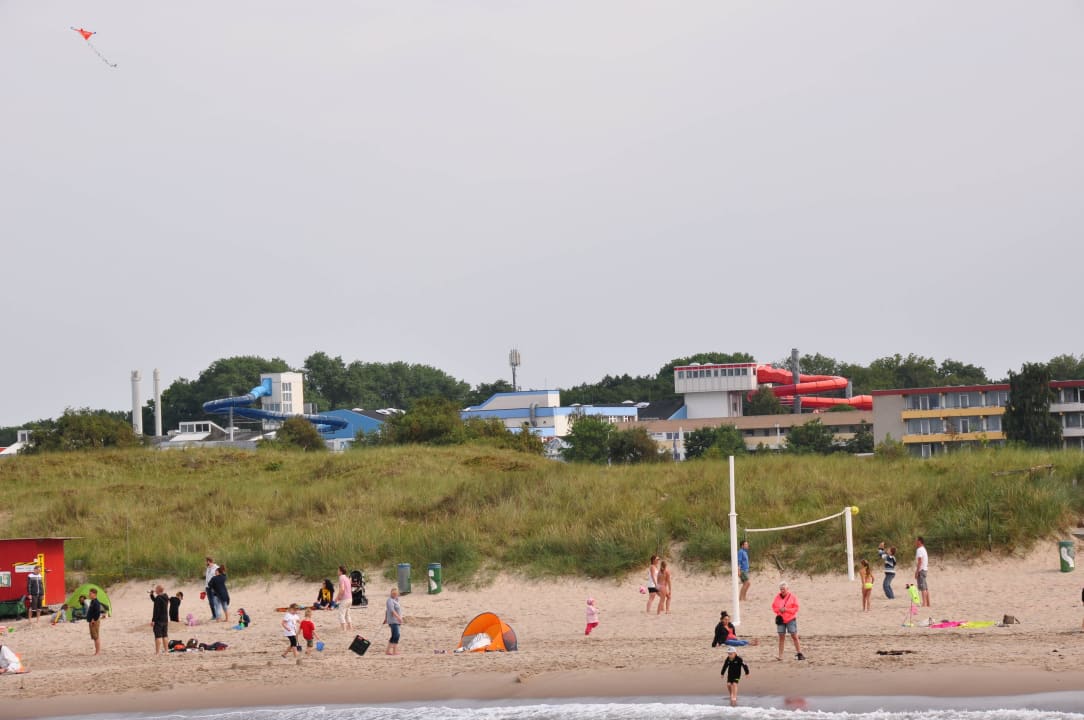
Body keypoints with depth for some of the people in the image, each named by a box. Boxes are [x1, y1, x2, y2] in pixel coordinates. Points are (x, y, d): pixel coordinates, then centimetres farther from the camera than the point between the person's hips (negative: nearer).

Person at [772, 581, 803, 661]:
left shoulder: (792, 596, -3)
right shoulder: (777, 597, 5)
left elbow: (796, 608, -6)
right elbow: (774, 607, 11)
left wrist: (786, 609, -17)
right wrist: (779, 610, -11)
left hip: (791, 619, -3)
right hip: (781, 619, 3)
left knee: (794, 636, -4)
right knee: (781, 637, 3)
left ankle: (799, 653, 2)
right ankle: (780, 655, 5)